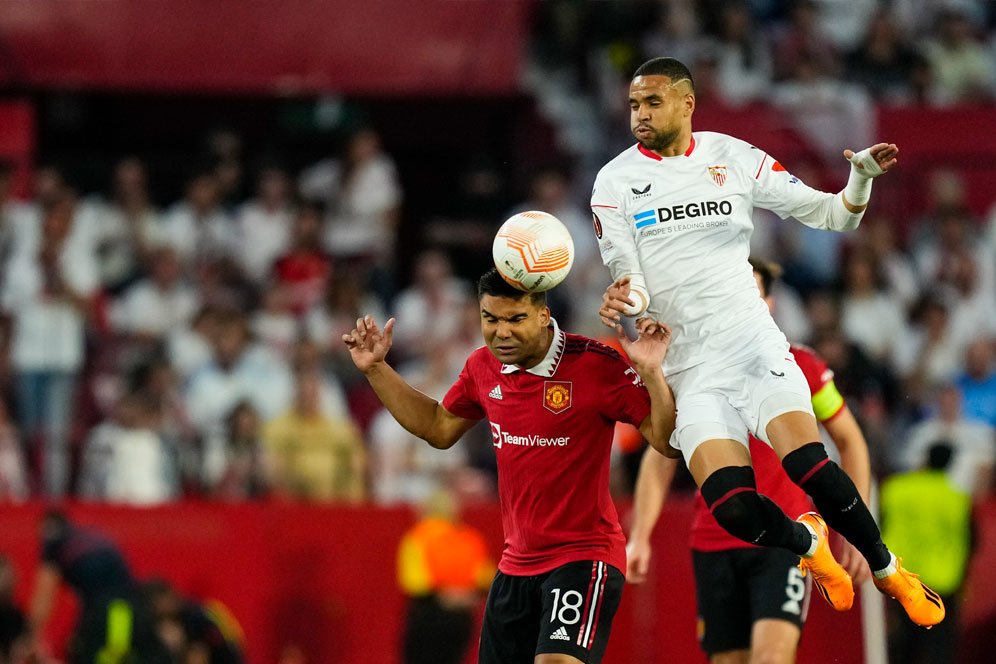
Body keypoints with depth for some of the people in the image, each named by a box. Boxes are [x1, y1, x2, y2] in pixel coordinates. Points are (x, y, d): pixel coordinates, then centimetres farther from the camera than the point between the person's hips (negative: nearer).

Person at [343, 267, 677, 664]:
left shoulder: (596, 366, -15)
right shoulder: (484, 367, 4)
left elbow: (666, 439, -16)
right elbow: (439, 429, 23)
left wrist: (651, 373, -32)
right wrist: (376, 369, 17)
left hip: (584, 557, -7)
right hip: (516, 565, 7)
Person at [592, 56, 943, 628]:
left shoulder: (733, 157, 4)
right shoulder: (616, 181, 2)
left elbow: (831, 216, 8)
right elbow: (631, 285, -1)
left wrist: (862, 178, -12)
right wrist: (627, 299, -25)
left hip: (755, 345, 0)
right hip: (689, 372, 0)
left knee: (810, 467, -23)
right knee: (734, 511, -19)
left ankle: (887, 569, 0)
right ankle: (807, 541, 14)